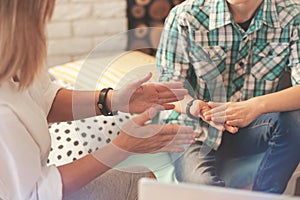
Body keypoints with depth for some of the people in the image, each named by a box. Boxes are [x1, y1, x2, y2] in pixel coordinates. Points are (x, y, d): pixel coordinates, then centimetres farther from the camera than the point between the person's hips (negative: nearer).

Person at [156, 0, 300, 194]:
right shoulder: (184, 17, -16)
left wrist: (257, 106, -39)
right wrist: (194, 106, -33)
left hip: (251, 128, 2)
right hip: (195, 127, -2)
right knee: (201, 184, -32)